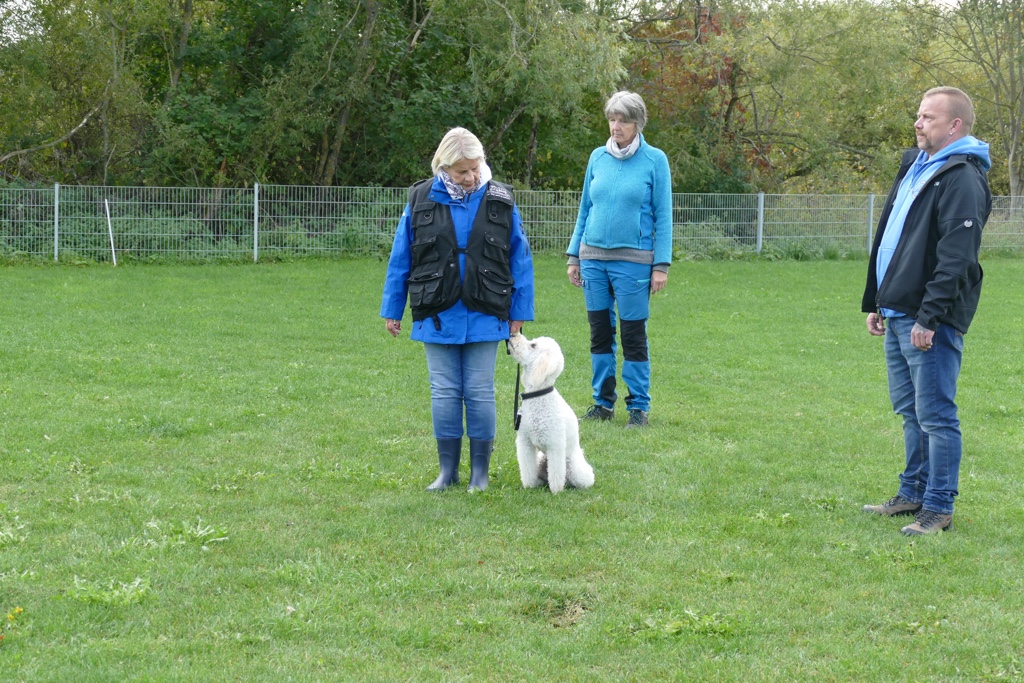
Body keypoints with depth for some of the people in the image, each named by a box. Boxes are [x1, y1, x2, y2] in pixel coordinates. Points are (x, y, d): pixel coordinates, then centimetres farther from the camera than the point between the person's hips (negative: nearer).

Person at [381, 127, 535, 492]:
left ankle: (480, 471, 13)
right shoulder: (421, 200, -1)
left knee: (480, 393, 3)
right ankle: (448, 470, 15)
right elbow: (400, 259, 6)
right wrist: (392, 310, 7)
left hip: (484, 318, -1)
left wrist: (520, 311, 3)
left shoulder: (500, 201, -1)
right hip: (437, 317, 1)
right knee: (444, 393, 5)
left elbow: (520, 260, 4)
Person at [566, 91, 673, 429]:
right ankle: (603, 402, 18)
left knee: (633, 336, 1)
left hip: (632, 261, -4)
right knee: (600, 333, 8)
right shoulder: (598, 157, 8)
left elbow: (663, 215, -3)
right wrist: (573, 255, 10)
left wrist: (662, 265, -8)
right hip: (593, 258, 4)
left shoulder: (655, 160, -3)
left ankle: (638, 407, 10)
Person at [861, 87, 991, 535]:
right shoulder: (913, 166, 17)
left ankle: (938, 509, 2)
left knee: (935, 415, -4)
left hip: (932, 321, -10)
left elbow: (956, 257, -21)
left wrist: (929, 317, -23)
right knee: (910, 410, 17)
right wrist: (876, 301, 20)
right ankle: (913, 495, 27)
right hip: (898, 315, 10)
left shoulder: (962, 178, -13)